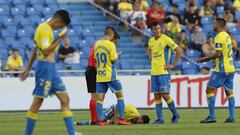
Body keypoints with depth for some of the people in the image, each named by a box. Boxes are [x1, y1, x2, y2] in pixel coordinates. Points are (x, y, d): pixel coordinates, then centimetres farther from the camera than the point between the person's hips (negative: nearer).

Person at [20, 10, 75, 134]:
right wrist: (59, 39, -12)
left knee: (64, 98, 5)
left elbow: (35, 49, 21)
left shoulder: (46, 28, 17)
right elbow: (46, 51, -22)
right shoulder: (45, 29, -14)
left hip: (50, 68, 10)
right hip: (45, 67, -10)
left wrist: (28, 68, 24)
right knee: (37, 102, -5)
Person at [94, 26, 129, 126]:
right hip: (110, 75, -5)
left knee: (99, 98, 4)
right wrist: (117, 55, 5)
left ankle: (101, 121, -1)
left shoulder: (97, 44, 6)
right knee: (120, 95, 8)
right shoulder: (111, 44, -12)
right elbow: (114, 60, -15)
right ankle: (121, 119, 6)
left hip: (99, 75, 5)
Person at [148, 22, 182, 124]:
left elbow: (179, 51, -8)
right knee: (156, 95, 3)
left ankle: (175, 114, 8)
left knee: (165, 95, -9)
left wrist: (173, 65, -9)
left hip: (163, 71, -6)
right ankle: (160, 118, 6)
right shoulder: (151, 41, 10)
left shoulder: (166, 39, -9)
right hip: (154, 72, 6)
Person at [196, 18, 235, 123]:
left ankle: (212, 117, -9)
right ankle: (231, 117, 3)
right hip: (230, 68, 9)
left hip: (222, 69, -9)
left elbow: (217, 54, -19)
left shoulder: (219, 37, -13)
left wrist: (204, 59, -9)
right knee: (229, 92, 8)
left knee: (209, 90, -4)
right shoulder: (227, 36, 16)